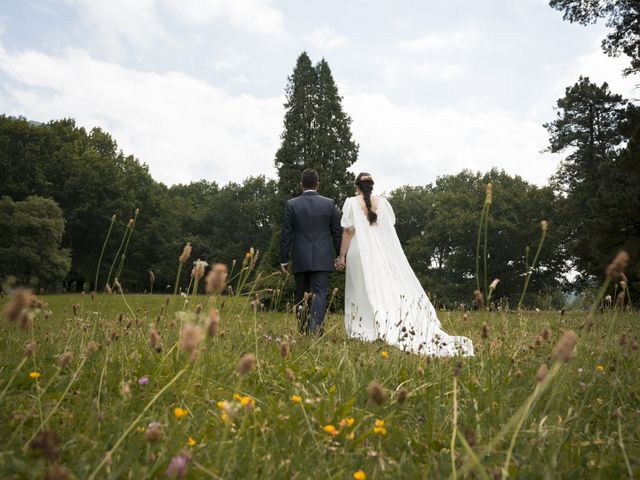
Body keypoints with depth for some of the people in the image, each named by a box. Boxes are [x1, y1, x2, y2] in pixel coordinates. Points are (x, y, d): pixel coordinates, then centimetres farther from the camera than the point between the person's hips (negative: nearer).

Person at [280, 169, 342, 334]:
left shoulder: (291, 204, -1)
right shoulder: (330, 204, 1)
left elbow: (286, 234, -1)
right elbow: (337, 232, 4)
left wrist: (284, 260, 4)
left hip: (300, 259, 1)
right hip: (322, 260, -1)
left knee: (301, 296, 14)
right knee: (319, 294, -2)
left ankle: (303, 330, 19)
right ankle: (315, 330, -14)